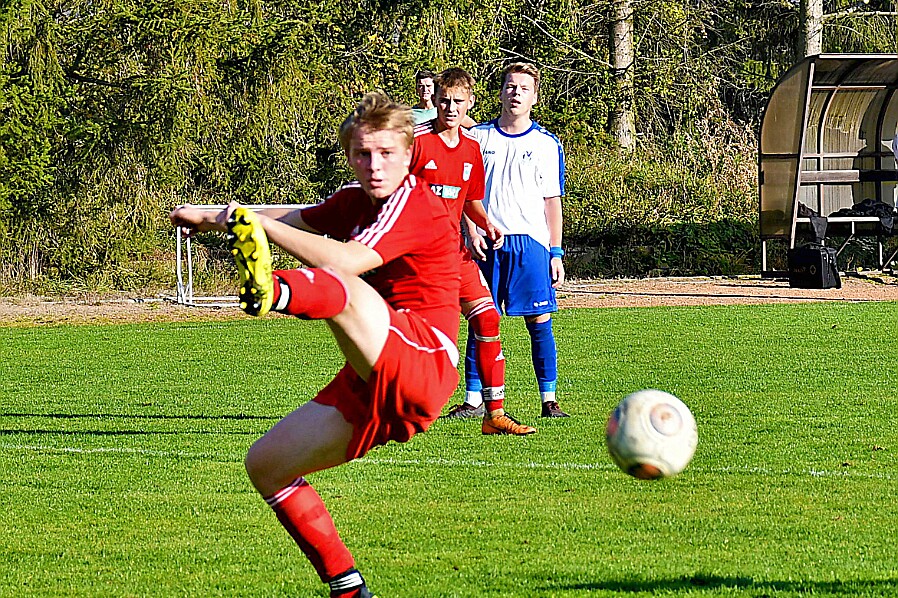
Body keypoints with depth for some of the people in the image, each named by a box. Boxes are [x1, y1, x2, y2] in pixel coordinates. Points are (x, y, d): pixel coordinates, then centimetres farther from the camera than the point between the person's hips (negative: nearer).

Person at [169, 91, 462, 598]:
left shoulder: (418, 206, -10)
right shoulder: (355, 202, 17)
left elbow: (347, 261, -25)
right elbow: (297, 218, 36)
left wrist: (262, 224, -25)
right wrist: (213, 219, 38)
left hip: (422, 363, -9)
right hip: (370, 390, 9)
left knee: (340, 286, -35)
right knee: (266, 465, 9)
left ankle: (274, 290, -72)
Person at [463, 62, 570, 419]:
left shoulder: (546, 144, 6)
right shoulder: (478, 137, 8)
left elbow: (552, 201, 8)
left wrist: (556, 252, 3)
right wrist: (472, 232, -4)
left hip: (531, 242, -1)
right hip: (487, 243, 1)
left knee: (539, 321, -3)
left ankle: (549, 400, 2)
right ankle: (473, 400, 4)